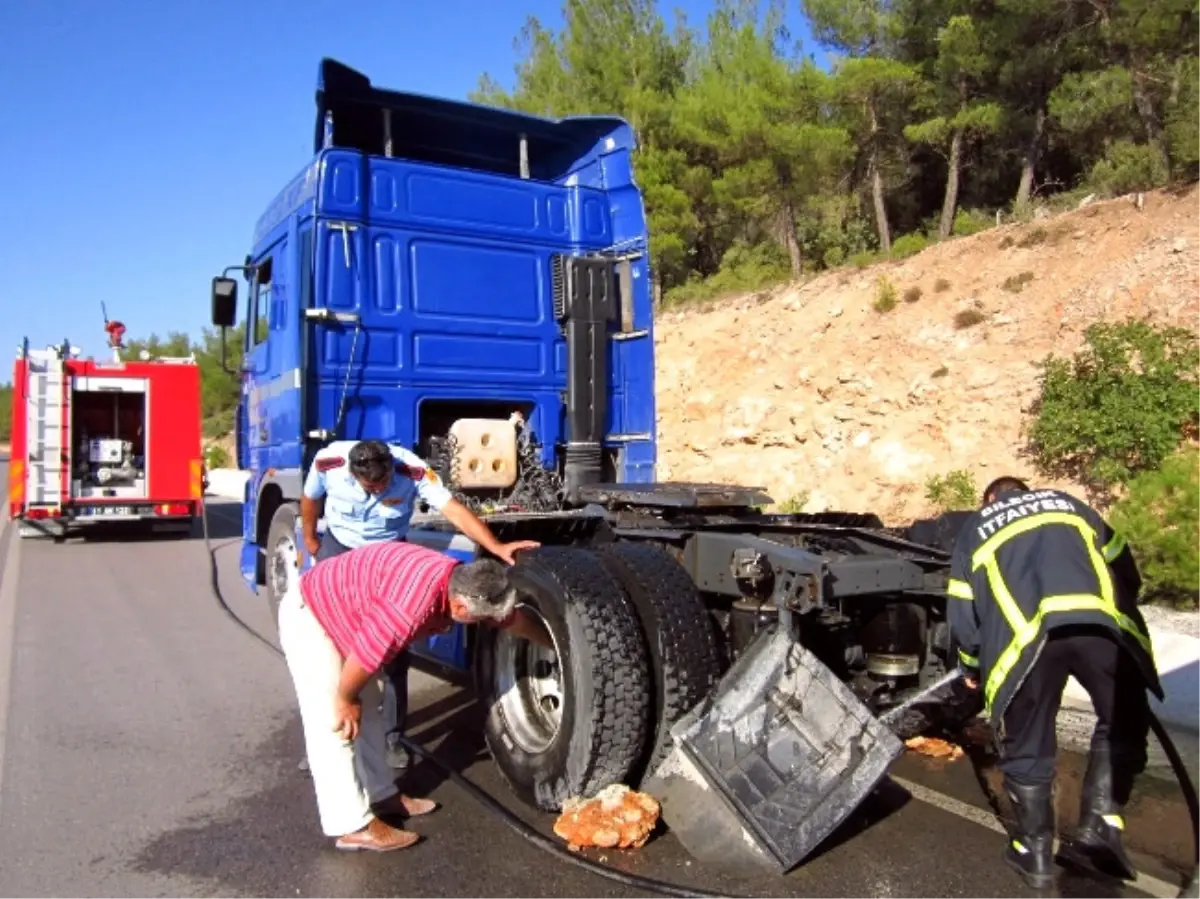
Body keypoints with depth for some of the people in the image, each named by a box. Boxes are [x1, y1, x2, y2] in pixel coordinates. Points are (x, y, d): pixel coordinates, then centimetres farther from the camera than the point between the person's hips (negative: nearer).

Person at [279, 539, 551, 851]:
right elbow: (365, 653, -28)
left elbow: (511, 616, 6)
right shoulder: (412, 604, -37)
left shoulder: (461, 581, -9)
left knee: (368, 712, 14)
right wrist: (345, 700, -10)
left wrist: (556, 646, 17)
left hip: (339, 610, 9)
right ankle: (354, 827, 0)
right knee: (334, 724, -7)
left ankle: (382, 795, 26)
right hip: (308, 615, -9)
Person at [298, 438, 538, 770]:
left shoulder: (412, 469, -32)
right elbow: (310, 499, -4)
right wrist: (310, 540, 10)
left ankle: (392, 736, 12)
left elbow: (455, 511, -40)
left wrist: (497, 547, -51)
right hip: (339, 548, 1)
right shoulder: (328, 461, -27)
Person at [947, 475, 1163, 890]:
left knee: (1026, 748, 16)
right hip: (1102, 624, 1)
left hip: (1026, 637, -1)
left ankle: (1035, 851, 24)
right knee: (1123, 726, 23)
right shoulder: (1066, 503, 33)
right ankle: (1099, 827, 16)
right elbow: (1124, 569, 27)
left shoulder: (975, 527, 29)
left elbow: (963, 614, 25)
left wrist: (973, 668, 41)